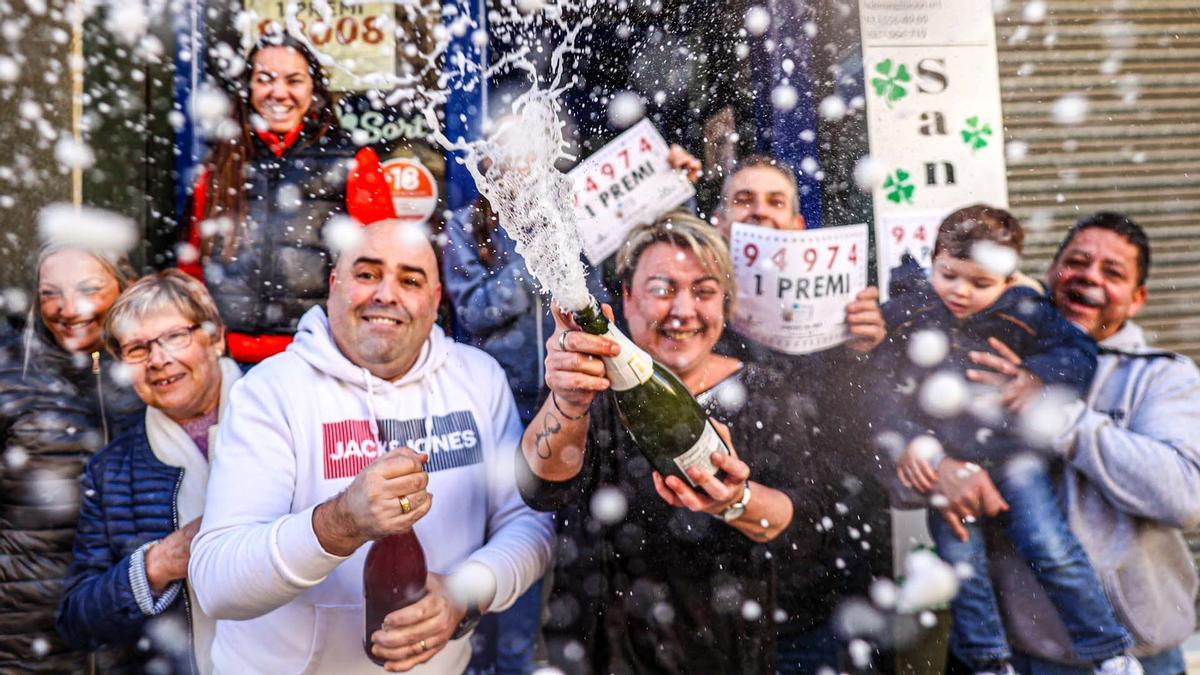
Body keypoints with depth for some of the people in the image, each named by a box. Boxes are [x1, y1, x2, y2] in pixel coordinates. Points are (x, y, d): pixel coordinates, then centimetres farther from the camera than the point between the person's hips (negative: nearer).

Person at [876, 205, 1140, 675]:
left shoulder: (1023, 311, -6)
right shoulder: (905, 314, -8)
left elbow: (1079, 350, 2)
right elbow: (884, 387, -6)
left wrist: (1040, 376, -17)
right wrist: (910, 439, -14)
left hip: (1012, 453, 0)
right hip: (943, 461, 0)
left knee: (1052, 552, 1)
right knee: (961, 558, 4)